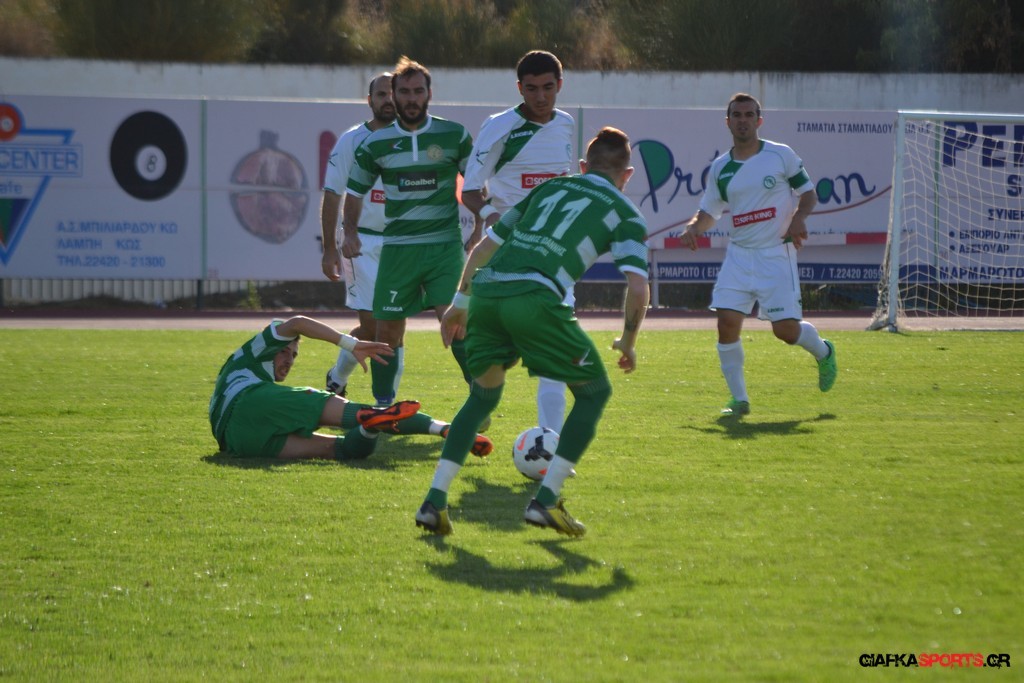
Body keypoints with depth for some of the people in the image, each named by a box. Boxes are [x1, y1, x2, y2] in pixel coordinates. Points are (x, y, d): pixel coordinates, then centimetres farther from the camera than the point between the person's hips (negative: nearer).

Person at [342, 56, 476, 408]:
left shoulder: (454, 136, 1)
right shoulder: (376, 144, 4)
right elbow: (355, 191, 13)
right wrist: (350, 233, -2)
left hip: (445, 244, -2)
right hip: (397, 248, 2)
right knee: (387, 332, 3)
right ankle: (383, 405, 16)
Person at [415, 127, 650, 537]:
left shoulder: (550, 188, 30)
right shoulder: (624, 213, 17)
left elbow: (485, 245, 31)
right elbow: (637, 285, 2)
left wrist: (460, 302, 39)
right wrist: (628, 343, 16)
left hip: (485, 289, 5)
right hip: (534, 297, -5)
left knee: (484, 394, 25)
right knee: (594, 392, 15)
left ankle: (435, 502, 14)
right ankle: (546, 501, 5)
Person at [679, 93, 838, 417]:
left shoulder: (781, 155, -2)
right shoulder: (720, 168, 7)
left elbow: (808, 192, 5)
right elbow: (709, 211, 15)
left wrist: (799, 218, -15)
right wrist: (693, 227, -7)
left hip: (777, 253, -3)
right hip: (739, 254, 3)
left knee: (786, 329, -7)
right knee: (727, 322, -10)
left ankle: (823, 352, 29)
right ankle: (739, 399, 3)